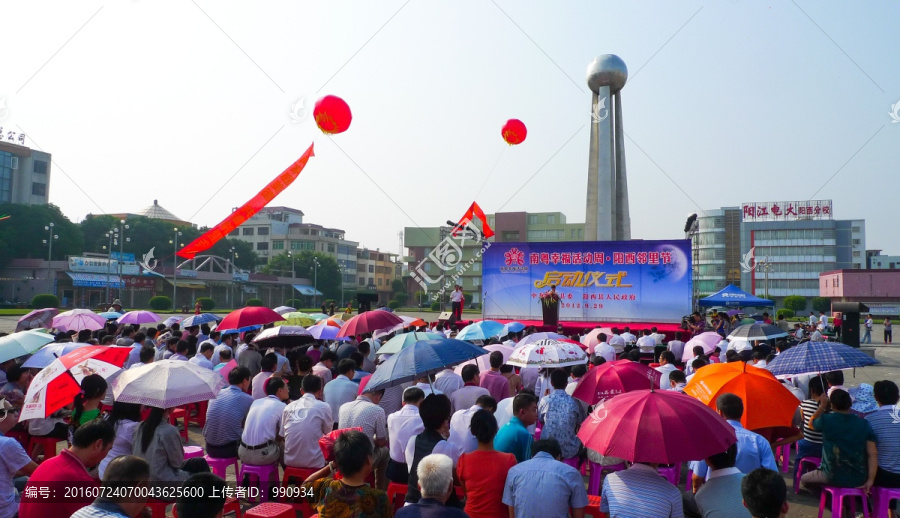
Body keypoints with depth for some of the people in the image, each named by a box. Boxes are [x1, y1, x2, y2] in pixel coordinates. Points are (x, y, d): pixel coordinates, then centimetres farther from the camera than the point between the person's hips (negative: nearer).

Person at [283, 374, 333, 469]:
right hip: (313, 463, -4)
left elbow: (282, 434, 11)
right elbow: (328, 432, 6)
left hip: (290, 461, 4)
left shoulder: (289, 407, 3)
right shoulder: (323, 407, -8)